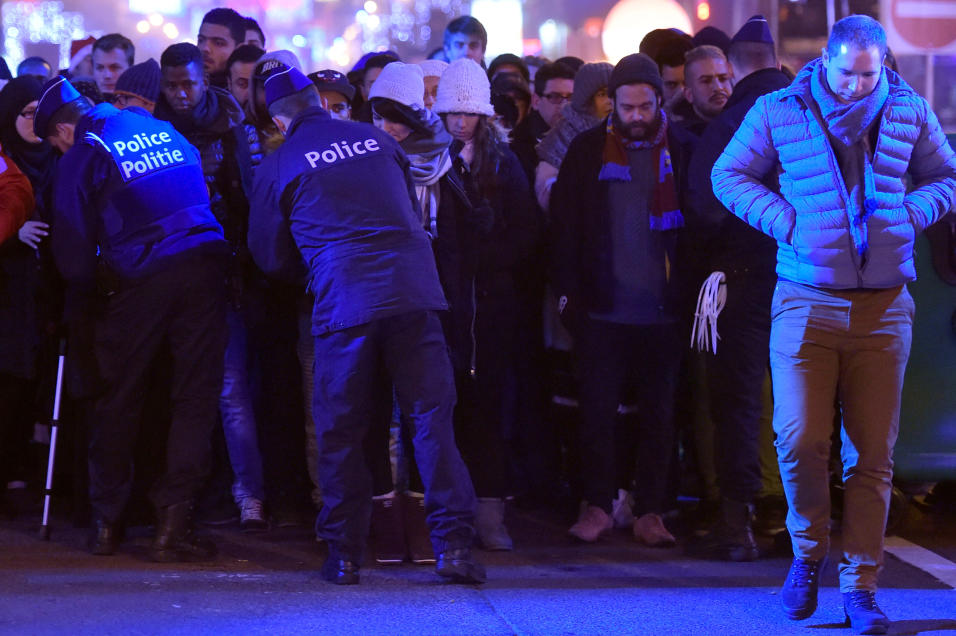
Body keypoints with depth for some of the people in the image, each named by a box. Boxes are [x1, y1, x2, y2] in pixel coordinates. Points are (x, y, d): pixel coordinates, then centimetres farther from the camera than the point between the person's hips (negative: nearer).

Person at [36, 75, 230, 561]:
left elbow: (73, 246, 1)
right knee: (195, 397, 3)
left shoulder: (82, 156, 4)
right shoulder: (163, 130, 19)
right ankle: (173, 519, -5)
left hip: (140, 280, -3)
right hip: (204, 267, 3)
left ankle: (107, 522, 16)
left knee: (119, 399, 11)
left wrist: (85, 300, 16)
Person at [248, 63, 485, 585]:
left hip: (344, 302, -2)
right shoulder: (378, 140, 14)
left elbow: (271, 258, 17)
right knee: (431, 416, 2)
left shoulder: (277, 166, 6)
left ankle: (344, 555, 9)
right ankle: (453, 544, -5)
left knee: (341, 432, 7)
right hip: (413, 289, 2)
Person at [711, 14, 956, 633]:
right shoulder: (780, 112, 1)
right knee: (800, 441, -11)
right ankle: (809, 551, 16)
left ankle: (861, 585, 9)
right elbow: (729, 175, 9)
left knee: (874, 453, 1)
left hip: (883, 304, 1)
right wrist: (787, 221, -5)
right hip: (806, 301, -1)